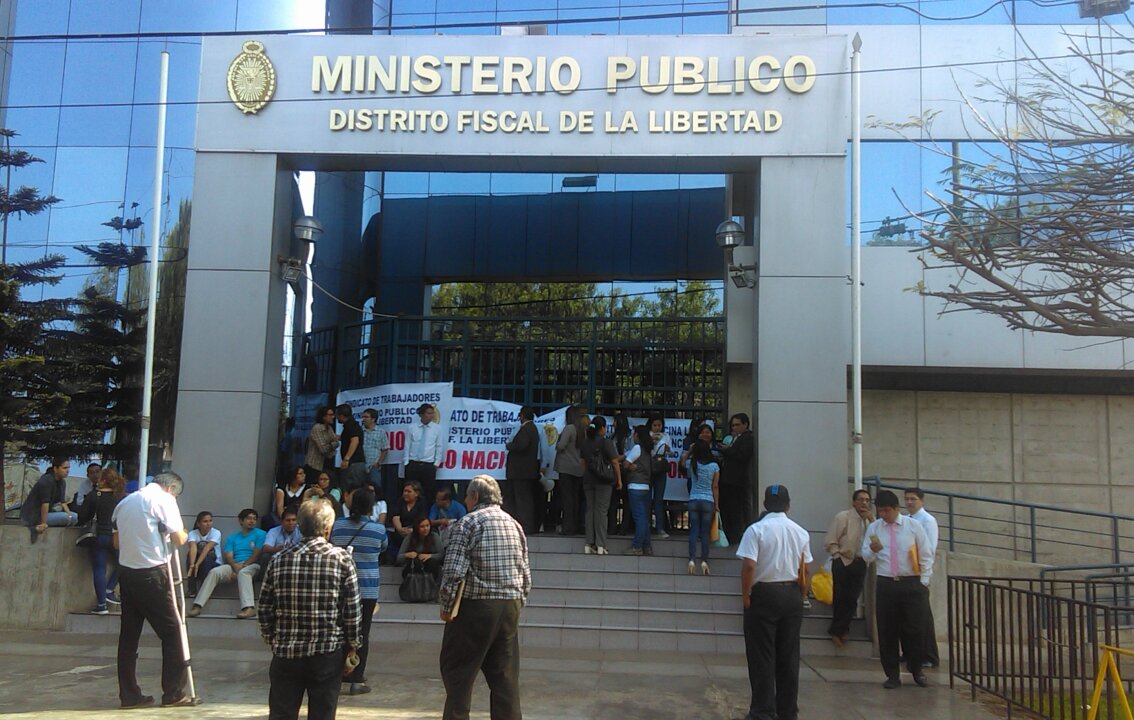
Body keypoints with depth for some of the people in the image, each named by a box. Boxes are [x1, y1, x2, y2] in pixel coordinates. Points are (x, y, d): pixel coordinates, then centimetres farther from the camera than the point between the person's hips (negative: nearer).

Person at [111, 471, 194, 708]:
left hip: (126, 571, 7)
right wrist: (186, 535, 9)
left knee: (129, 634, 10)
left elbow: (117, 541, 19)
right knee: (171, 631, 2)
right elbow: (178, 538, -11)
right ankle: (173, 692, 6)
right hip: (152, 573, -7)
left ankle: (129, 695, 14)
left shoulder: (126, 501, 15)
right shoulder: (164, 498, -6)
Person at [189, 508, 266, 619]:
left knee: (243, 572, -38)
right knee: (214, 571, -23)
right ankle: (198, 605, -29)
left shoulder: (260, 534, 9)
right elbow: (228, 557, 6)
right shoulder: (232, 538, 21)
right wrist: (236, 566, -16)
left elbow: (257, 555, -3)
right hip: (234, 566, 4)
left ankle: (249, 608, -55)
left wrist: (242, 567, -14)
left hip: (252, 565, -4)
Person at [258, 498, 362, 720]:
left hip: (286, 651, 3)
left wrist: (271, 638, 19)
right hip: (328, 652, -2)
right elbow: (353, 607, -7)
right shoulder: (341, 558, -8)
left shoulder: (280, 560, 0)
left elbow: (263, 607, 5)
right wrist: (353, 643, 6)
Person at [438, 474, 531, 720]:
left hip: (475, 607, -6)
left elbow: (454, 571, -16)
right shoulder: (514, 524, 13)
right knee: (505, 673, 10)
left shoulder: (467, 523, -7)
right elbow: (526, 574, 13)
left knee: (458, 671, 5)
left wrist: (446, 606, -5)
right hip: (510, 608, 6)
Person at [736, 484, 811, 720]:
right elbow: (804, 571, 6)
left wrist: (746, 594, -7)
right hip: (792, 594, 4)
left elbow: (749, 566, -18)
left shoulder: (756, 530, -11)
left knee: (762, 656, 3)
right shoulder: (800, 532, 3)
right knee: (789, 656, 12)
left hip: (764, 594, -4)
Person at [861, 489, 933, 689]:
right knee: (887, 631, 3)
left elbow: (926, 556, 4)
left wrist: (924, 582, -2)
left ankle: (916, 670, 25)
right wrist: (872, 550, -16)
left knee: (914, 629, 3)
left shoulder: (913, 526, 0)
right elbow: (866, 557, 6)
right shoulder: (873, 528, 4)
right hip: (885, 584, 1)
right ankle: (893, 675, 17)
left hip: (912, 584, -1)